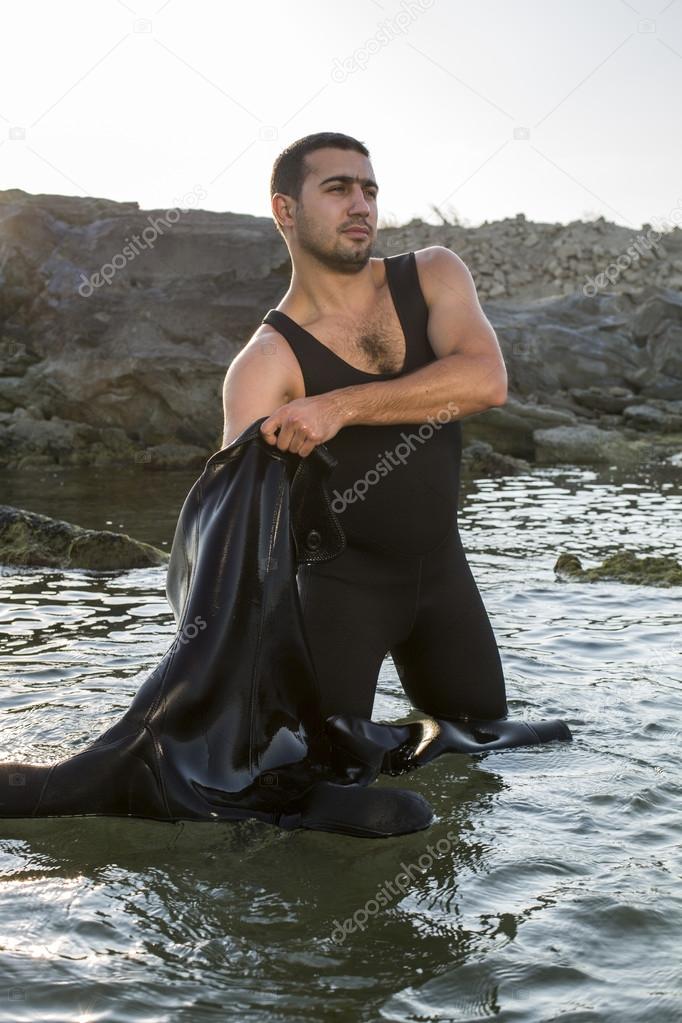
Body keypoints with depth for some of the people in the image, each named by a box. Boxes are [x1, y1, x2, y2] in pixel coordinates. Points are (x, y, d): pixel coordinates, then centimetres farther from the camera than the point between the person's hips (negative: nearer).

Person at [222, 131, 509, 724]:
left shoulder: (433, 275, -6)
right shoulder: (265, 364, -18)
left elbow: (486, 380, -25)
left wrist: (340, 406, -34)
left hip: (442, 566, 4)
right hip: (341, 581, -4)